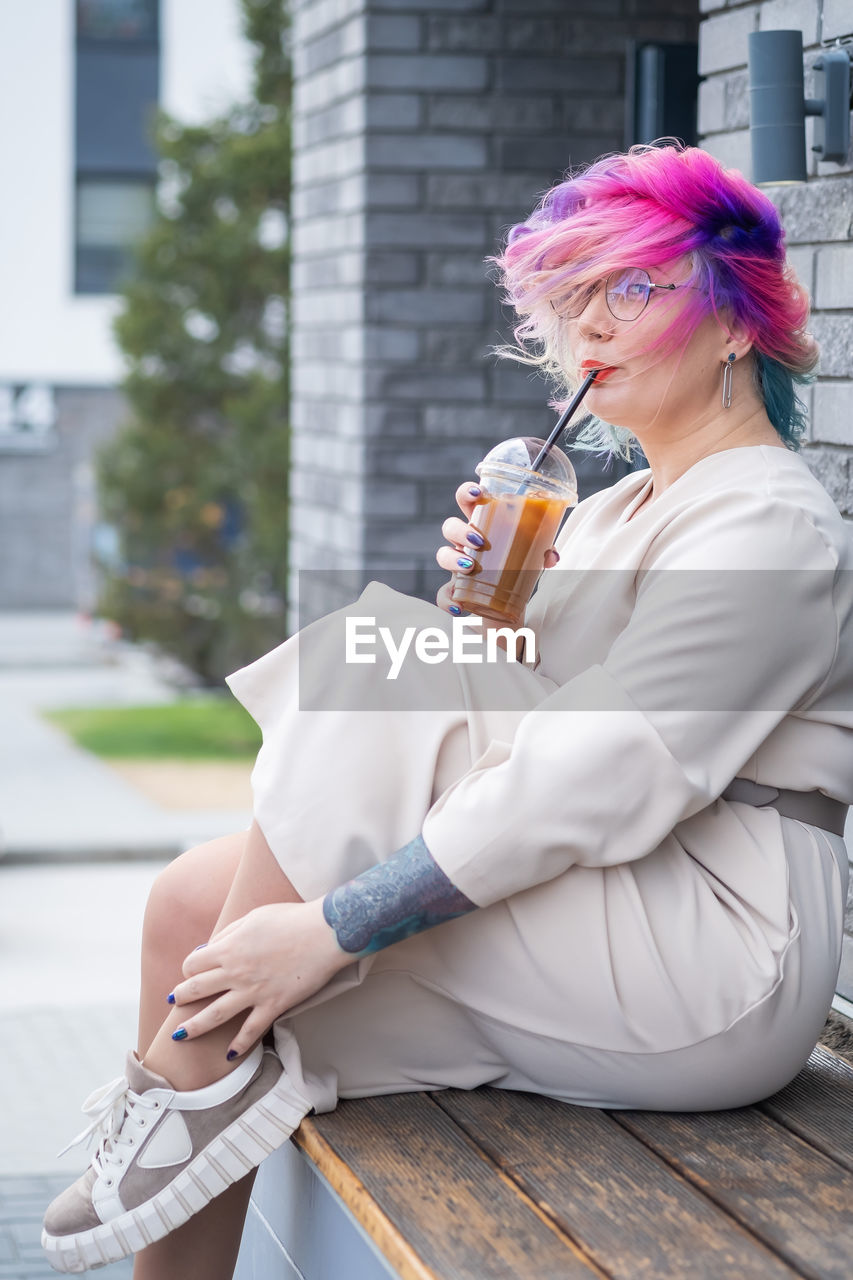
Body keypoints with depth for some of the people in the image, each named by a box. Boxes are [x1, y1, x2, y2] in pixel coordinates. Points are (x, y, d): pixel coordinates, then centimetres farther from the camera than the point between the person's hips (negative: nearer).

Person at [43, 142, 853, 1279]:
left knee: (369, 665, -19)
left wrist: (334, 926, -24)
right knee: (198, 899, -7)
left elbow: (599, 784, -22)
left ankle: (194, 1077, -14)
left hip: (719, 960, -9)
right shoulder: (614, 512, 20)